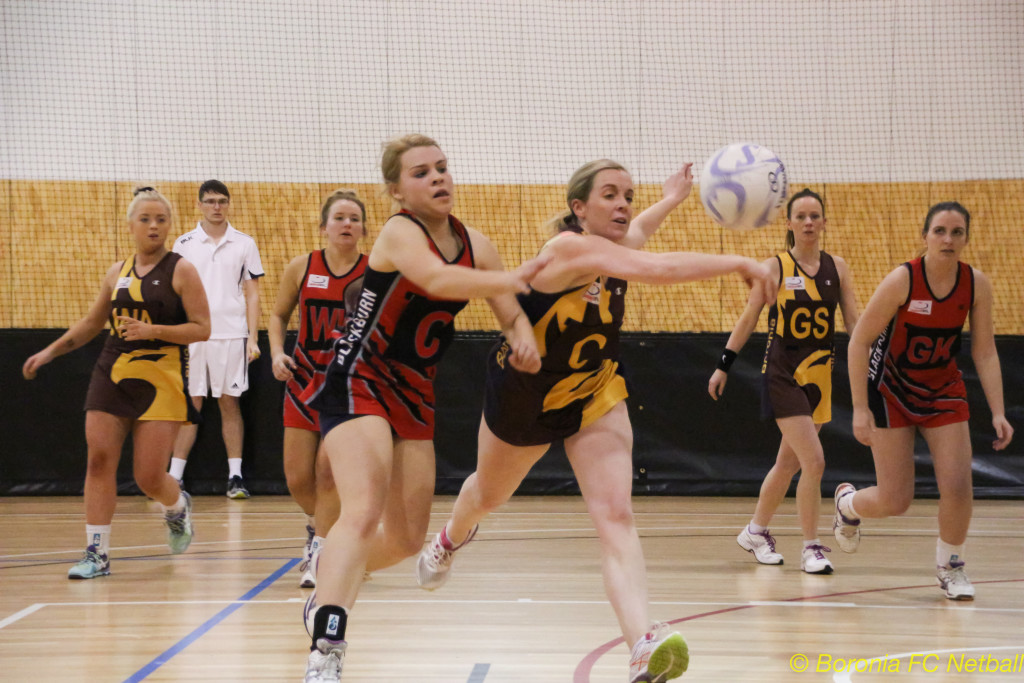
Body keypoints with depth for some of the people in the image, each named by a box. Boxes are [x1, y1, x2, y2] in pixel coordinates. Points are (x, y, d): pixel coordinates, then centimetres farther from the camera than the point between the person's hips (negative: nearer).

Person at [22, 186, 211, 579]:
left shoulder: (180, 271, -2)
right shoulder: (118, 272, 12)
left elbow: (202, 328, -8)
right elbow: (92, 322, 25)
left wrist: (153, 330, -19)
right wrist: (50, 352, 22)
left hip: (161, 379, -5)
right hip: (112, 374, 5)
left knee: (149, 477, -7)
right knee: (99, 459, -7)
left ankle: (178, 507, 29)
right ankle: (97, 553, -1)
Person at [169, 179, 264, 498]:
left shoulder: (244, 244, 6)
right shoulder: (184, 244, 7)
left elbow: (252, 293, 7)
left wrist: (252, 337, -1)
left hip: (231, 334, 0)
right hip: (192, 336, 0)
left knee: (229, 403, 2)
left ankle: (235, 476, 6)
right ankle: (174, 477, 2)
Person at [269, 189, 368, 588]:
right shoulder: (301, 268, 0)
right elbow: (279, 316, 12)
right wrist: (277, 353, -3)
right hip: (304, 377, 3)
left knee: (329, 472, -11)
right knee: (298, 479, 3)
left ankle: (319, 554, 2)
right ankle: (318, 527, 33)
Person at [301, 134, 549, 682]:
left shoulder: (473, 244, 4)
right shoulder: (400, 232, -16)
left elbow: (512, 314, 7)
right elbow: (436, 279, -38)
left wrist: (524, 340, -18)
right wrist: (511, 278, -53)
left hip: (415, 392, 7)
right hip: (360, 384, -7)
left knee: (406, 539, 12)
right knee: (363, 513, -27)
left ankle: (329, 586, 40)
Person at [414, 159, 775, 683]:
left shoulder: (614, 245, -9)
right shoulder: (569, 247, -33)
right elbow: (656, 268, -48)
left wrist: (671, 199, 32)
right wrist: (736, 263, -47)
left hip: (594, 398, 4)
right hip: (523, 397, -4)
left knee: (616, 516, -19)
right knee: (489, 494, 26)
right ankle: (450, 539, 64)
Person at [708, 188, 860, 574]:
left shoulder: (837, 267, 5)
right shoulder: (776, 267, -5)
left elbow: (853, 321, 5)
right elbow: (748, 318, -1)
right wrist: (724, 365, -2)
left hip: (820, 374, 5)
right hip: (782, 373, -5)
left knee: (789, 463, 14)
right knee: (814, 460, -15)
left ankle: (756, 532, 32)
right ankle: (811, 548, -6)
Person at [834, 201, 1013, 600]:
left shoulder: (977, 285, -11)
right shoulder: (902, 280, -22)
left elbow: (985, 353, -6)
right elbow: (859, 342, -17)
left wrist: (998, 413, -14)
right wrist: (860, 408, -20)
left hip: (943, 388, 3)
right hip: (892, 388, -3)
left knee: (958, 488, -10)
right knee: (896, 501, -4)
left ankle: (950, 565, 17)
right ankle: (847, 503, 32)